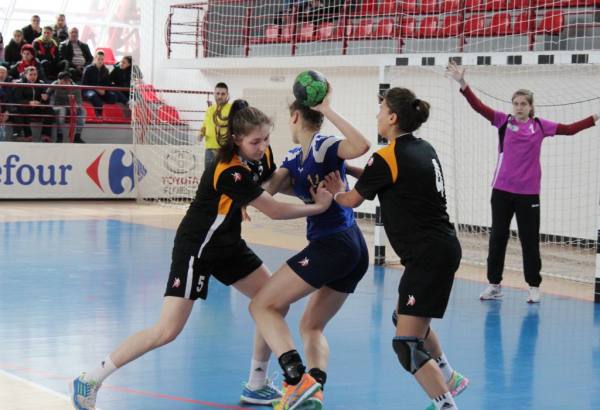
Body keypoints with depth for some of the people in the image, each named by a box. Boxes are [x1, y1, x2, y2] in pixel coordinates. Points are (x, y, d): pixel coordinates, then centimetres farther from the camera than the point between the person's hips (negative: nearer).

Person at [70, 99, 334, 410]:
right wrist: (318, 207, -18)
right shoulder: (230, 172, -29)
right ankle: (89, 381, -2)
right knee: (167, 331, -13)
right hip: (196, 248, -9)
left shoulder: (260, 154, -6)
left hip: (228, 245, 9)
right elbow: (275, 211, -25)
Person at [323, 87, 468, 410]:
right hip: (441, 249, 10)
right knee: (405, 317, 29)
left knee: (407, 344, -9)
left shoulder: (387, 158, -15)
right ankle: (449, 379, 42)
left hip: (428, 256, -10)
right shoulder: (424, 149, 8)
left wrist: (336, 192, 22)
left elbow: (352, 200, 0)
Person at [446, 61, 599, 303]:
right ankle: (494, 285, 18)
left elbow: (569, 129, 5)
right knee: (497, 237, 8)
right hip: (502, 190, 1)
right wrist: (463, 83, -22)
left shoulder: (540, 126, 1)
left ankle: (534, 287, 15)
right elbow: (479, 107, -10)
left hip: (528, 192, -1)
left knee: (530, 240, 5)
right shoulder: (503, 121, 0)